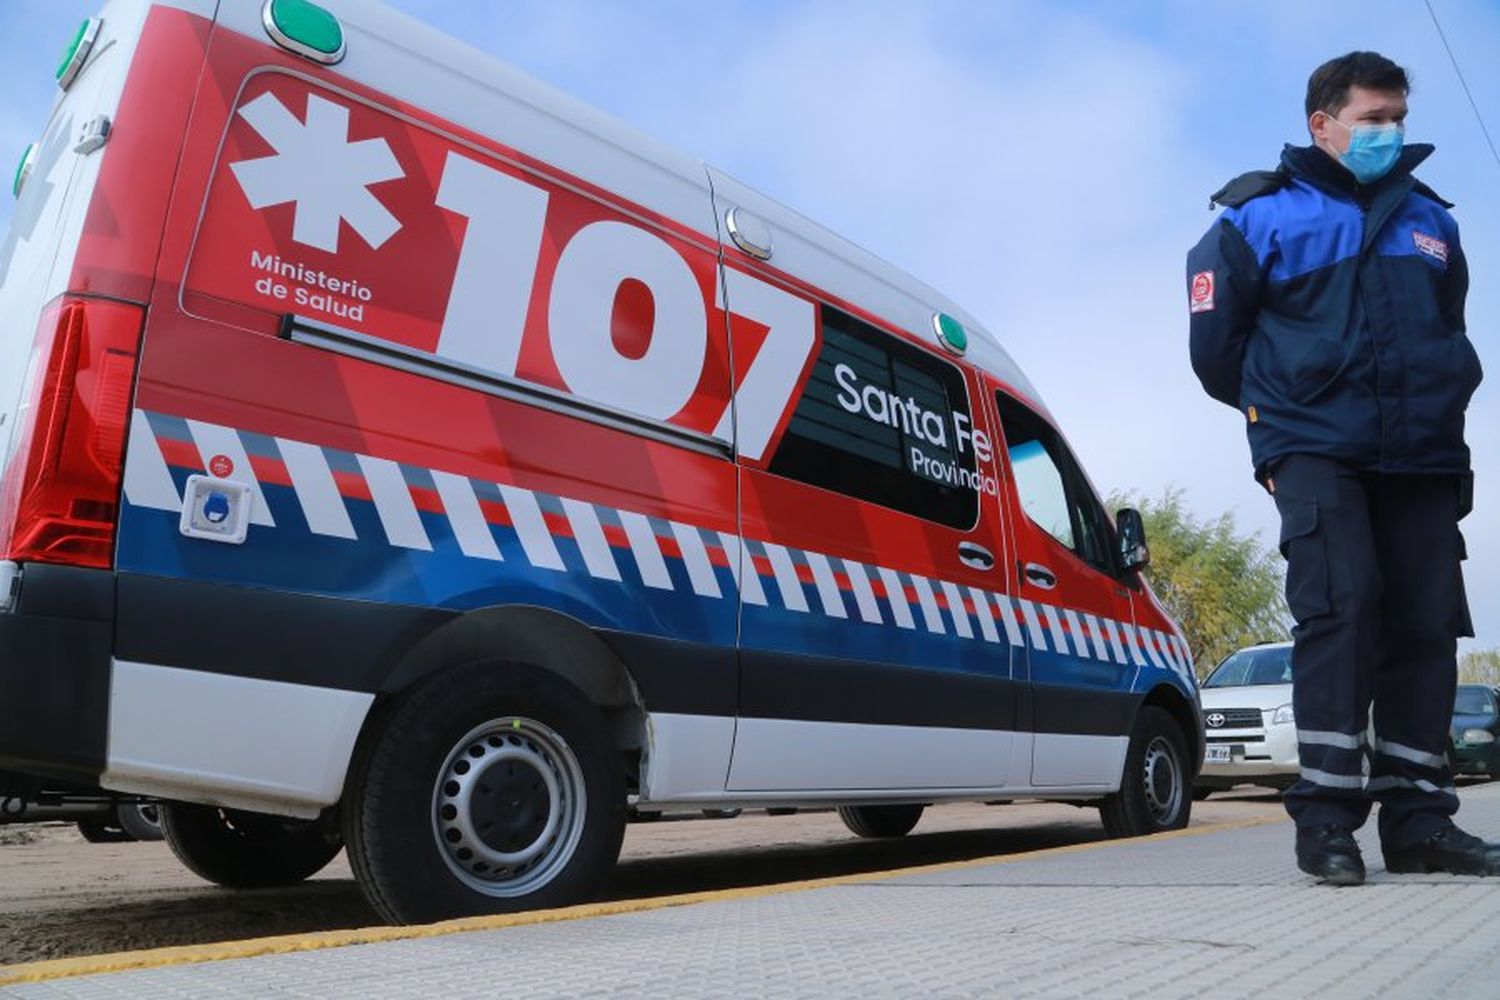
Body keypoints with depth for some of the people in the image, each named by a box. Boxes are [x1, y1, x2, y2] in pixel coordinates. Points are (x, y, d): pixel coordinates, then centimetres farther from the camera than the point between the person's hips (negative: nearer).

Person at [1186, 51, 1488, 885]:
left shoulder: (1430, 221, 17)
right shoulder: (1262, 215, 3)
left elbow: (1450, 331, 28)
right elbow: (1216, 339, 6)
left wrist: (1439, 405, 17)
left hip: (1423, 456, 5)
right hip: (1316, 449, -5)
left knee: (1426, 624, 2)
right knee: (1341, 604, -19)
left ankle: (1419, 818, 10)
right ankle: (1327, 814, -14)